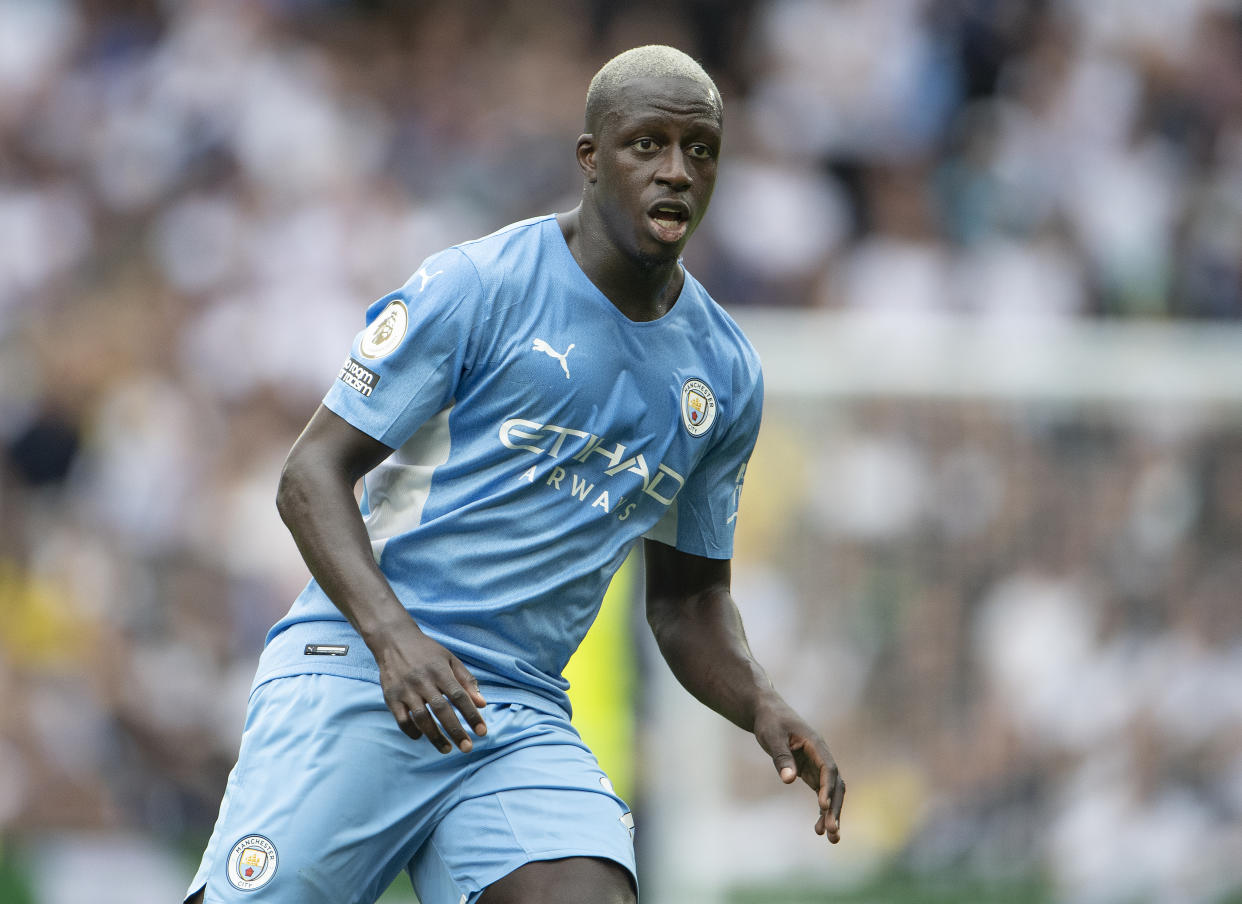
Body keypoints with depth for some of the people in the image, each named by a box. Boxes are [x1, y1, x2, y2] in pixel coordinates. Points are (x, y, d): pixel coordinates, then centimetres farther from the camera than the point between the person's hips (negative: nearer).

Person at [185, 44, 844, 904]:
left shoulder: (726, 374, 13)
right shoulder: (478, 287, -4)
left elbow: (688, 596, 23)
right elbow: (313, 474, -6)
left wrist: (764, 708, 3)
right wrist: (392, 635, -22)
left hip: (523, 719, 4)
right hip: (355, 669, -4)